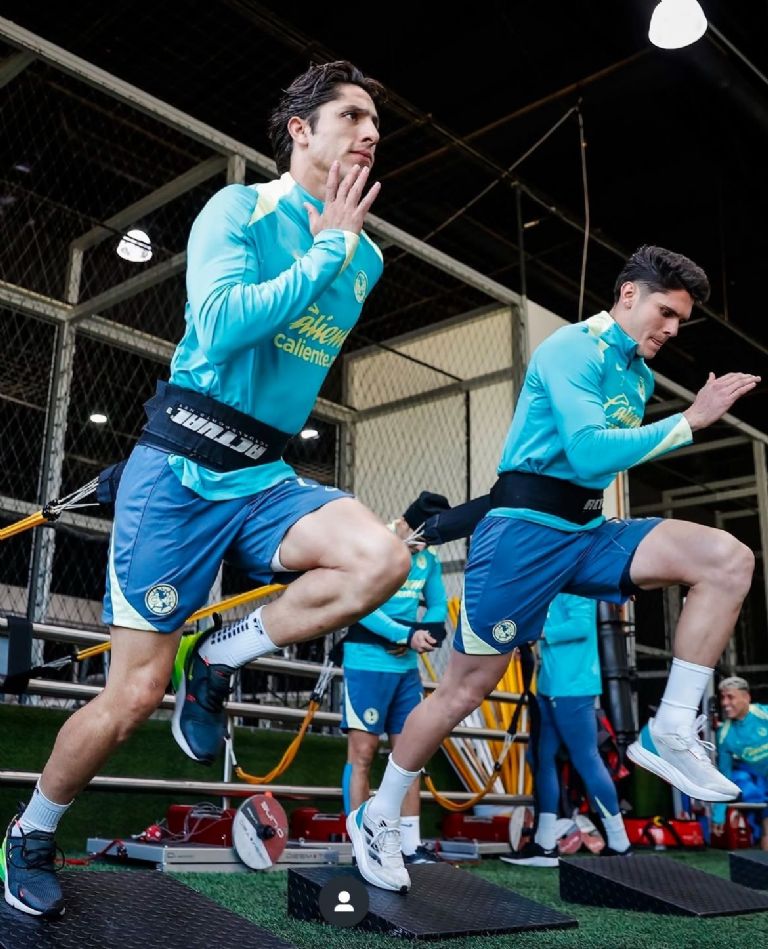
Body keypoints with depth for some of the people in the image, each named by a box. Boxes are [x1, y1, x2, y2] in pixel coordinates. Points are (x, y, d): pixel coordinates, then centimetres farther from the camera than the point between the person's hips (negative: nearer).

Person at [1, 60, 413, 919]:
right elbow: (220, 322, -23)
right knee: (133, 697, -1)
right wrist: (327, 250, -16)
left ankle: (217, 659, -2)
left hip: (266, 479, 5)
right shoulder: (237, 209, -5)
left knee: (383, 559, -26)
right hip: (180, 476, -5)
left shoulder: (364, 257, 11)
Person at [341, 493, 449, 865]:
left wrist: (431, 629, -12)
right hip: (367, 664, -6)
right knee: (362, 754, -2)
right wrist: (407, 635, -22)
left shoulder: (428, 560, 7)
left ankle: (412, 846, 16)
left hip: (407, 668, 7)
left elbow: (438, 604, 10)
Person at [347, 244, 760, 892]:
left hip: (588, 532, 8)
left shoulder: (640, 374, 15)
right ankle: (378, 819, 18)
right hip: (527, 530, -7)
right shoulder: (573, 349, -11)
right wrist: (689, 422, -20)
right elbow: (591, 452, -25)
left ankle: (670, 734, -11)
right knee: (466, 689, -2)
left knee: (729, 561, -12)